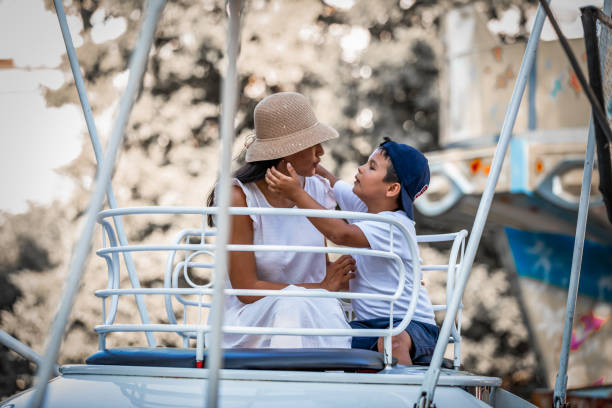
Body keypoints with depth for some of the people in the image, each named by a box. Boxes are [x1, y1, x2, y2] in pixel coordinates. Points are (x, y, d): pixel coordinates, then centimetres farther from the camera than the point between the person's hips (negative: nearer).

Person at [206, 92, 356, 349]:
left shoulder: (318, 190, 5)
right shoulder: (239, 199, -12)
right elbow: (247, 289, -14)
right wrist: (321, 288, -13)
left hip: (314, 312, 4)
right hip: (251, 317, -4)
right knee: (292, 303, -36)